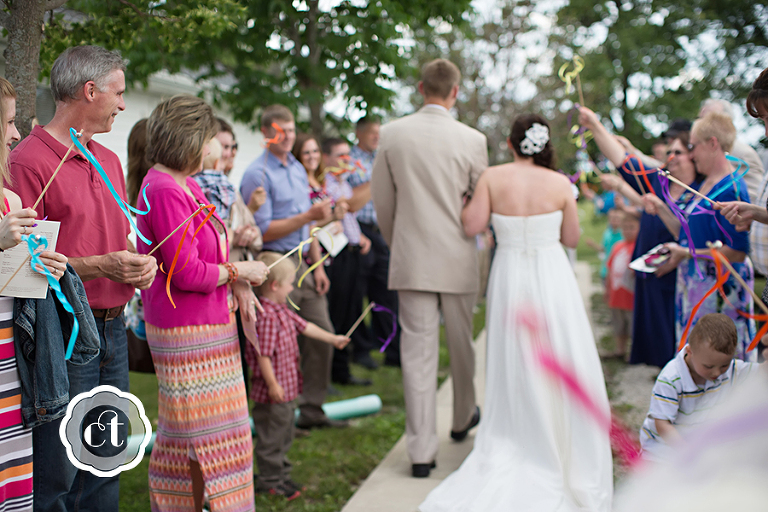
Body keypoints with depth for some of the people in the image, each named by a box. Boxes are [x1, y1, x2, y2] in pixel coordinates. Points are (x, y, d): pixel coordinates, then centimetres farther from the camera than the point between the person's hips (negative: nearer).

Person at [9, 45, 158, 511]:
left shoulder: (110, 161, 16)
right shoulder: (29, 161, -10)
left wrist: (140, 264, 3)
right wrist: (98, 266, -20)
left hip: (113, 328, 8)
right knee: (58, 472, -3)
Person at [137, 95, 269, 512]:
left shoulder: (183, 185, 12)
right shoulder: (163, 191, -20)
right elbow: (186, 273, -23)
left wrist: (237, 284, 3)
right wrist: (240, 272, -9)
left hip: (208, 322, 10)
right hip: (185, 332, -10)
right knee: (196, 431, -1)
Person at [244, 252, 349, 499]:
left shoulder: (282, 312, 10)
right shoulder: (265, 317, -24)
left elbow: (304, 326, 22)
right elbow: (263, 354, -25)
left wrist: (333, 339, 28)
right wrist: (272, 384, -22)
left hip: (287, 388, 11)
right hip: (273, 392, -11)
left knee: (284, 434, 20)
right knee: (272, 436, 2)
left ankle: (281, 475, 32)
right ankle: (269, 480, 14)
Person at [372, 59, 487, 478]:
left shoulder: (392, 134, -3)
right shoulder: (472, 140, -6)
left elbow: (381, 200, 4)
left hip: (411, 258, 1)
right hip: (457, 259, 0)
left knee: (417, 352, 2)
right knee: (461, 344, 18)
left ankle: (421, 451, 5)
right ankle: (462, 419, 40)